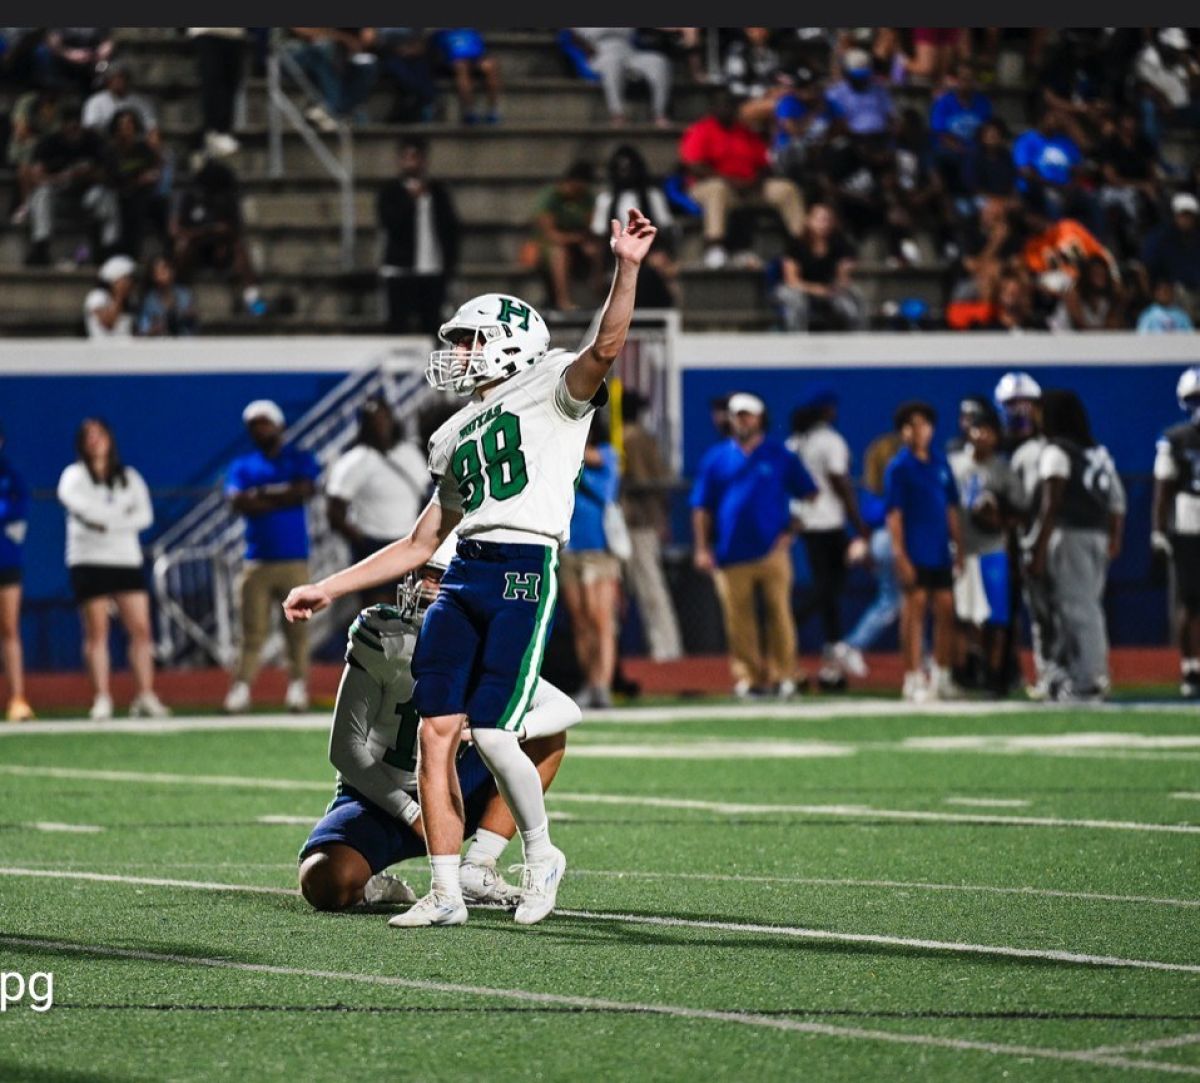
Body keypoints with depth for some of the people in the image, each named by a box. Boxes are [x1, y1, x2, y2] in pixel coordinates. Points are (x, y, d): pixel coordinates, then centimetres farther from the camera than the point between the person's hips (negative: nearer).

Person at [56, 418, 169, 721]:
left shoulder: (129, 477, 15)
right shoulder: (75, 475, 6)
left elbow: (145, 515, 2)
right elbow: (69, 496, -19)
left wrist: (108, 524, -13)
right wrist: (120, 516, -23)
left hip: (127, 560, 3)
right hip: (89, 561, -3)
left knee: (141, 628, -6)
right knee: (97, 631, -6)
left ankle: (145, 697, -6)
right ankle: (101, 699, -6)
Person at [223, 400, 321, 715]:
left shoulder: (300, 460, 9)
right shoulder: (241, 467, 13)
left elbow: (306, 490, -9)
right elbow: (238, 503, -4)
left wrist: (261, 494, -3)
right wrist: (283, 496, -7)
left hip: (294, 559, -1)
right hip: (258, 558, 1)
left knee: (297, 626, -2)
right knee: (252, 629, -4)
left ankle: (298, 687, 3)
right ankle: (241, 688, -6)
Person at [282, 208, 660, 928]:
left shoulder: (550, 391, 6)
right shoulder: (458, 436, 25)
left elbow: (605, 347, -14)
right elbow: (421, 543, 28)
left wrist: (628, 268, -29)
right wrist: (329, 590, 26)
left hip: (524, 572, -7)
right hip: (463, 578, 7)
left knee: (491, 732, -13)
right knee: (436, 731, -2)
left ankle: (542, 854, 11)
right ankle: (447, 893, 4)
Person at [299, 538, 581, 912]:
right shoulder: (383, 642, -15)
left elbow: (566, 709, -10)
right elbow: (345, 749, -14)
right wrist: (411, 814, -18)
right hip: (375, 797, -5)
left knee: (545, 737, -9)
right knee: (325, 885, -36)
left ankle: (476, 869, -13)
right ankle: (375, 888, 2)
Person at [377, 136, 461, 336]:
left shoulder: (438, 191, 11)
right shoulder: (390, 192, 1)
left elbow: (453, 228, 15)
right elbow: (389, 222, -13)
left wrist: (450, 262, 7)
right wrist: (412, 198, -18)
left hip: (433, 272, 3)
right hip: (401, 272, -3)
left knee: (432, 324, 6)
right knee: (399, 326, -6)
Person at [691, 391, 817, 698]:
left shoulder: (781, 456, 8)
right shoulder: (716, 458, 11)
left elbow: (809, 496, 10)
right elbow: (702, 508, 11)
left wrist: (792, 531, 0)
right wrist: (702, 548, 2)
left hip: (772, 549, -1)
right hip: (732, 555, 1)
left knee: (779, 613, -5)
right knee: (738, 618, -1)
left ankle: (782, 674, 0)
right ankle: (747, 675, 4)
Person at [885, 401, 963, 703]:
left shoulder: (940, 465, 11)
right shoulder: (899, 468, -4)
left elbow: (951, 509, 15)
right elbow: (894, 514, -9)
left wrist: (958, 547, 10)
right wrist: (900, 556, -15)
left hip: (940, 553, 5)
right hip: (914, 553, -5)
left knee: (945, 610, 6)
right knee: (914, 610, -4)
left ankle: (941, 676, 17)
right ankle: (914, 678, 0)